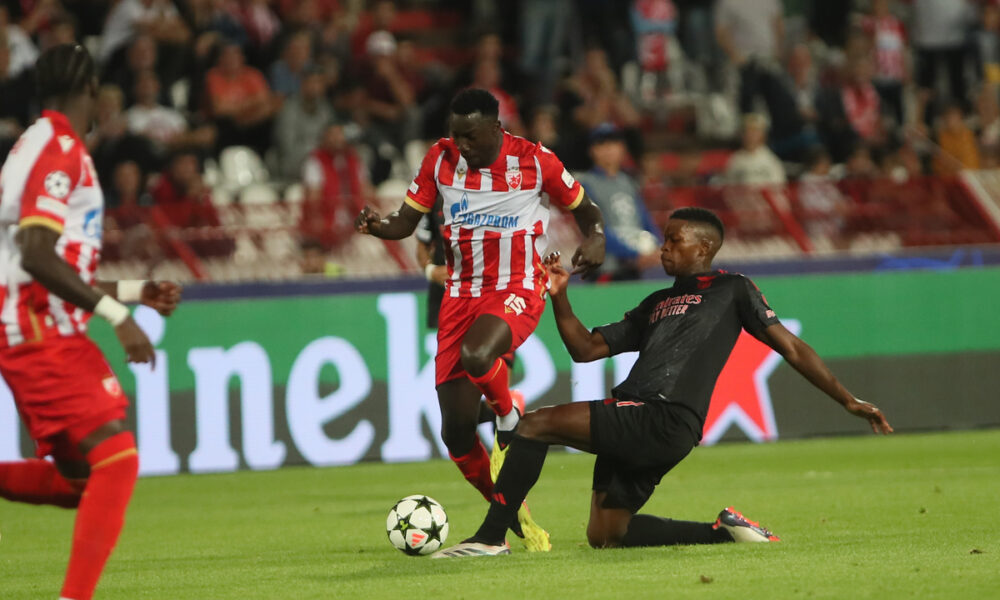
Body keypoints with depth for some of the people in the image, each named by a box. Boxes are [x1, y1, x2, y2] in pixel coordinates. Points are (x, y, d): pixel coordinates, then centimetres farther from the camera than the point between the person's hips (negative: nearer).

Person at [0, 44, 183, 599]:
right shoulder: (60, 148, -11)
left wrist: (134, 292, 24)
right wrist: (116, 314, -23)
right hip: (44, 337, -10)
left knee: (82, 479, 10)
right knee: (116, 459, -15)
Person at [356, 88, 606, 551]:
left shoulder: (534, 161, -7)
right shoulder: (441, 159, 1)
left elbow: (584, 208, 8)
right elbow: (406, 221, 5)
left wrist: (595, 239, -14)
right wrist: (376, 225, -18)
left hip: (518, 289, -4)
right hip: (462, 292, 4)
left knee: (475, 355, -38)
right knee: (456, 430, -3)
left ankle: (509, 420, -5)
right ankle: (512, 515, 16)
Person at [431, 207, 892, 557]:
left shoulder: (732, 289, 10)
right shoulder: (657, 305, 29)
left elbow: (790, 347, 7)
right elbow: (586, 348, 28)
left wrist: (848, 400, 2)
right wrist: (559, 298, 13)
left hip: (664, 421, -9)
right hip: (637, 428, 9)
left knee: (534, 425, -18)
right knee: (604, 536, 8)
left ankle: (491, 537, -17)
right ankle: (723, 532, 14)